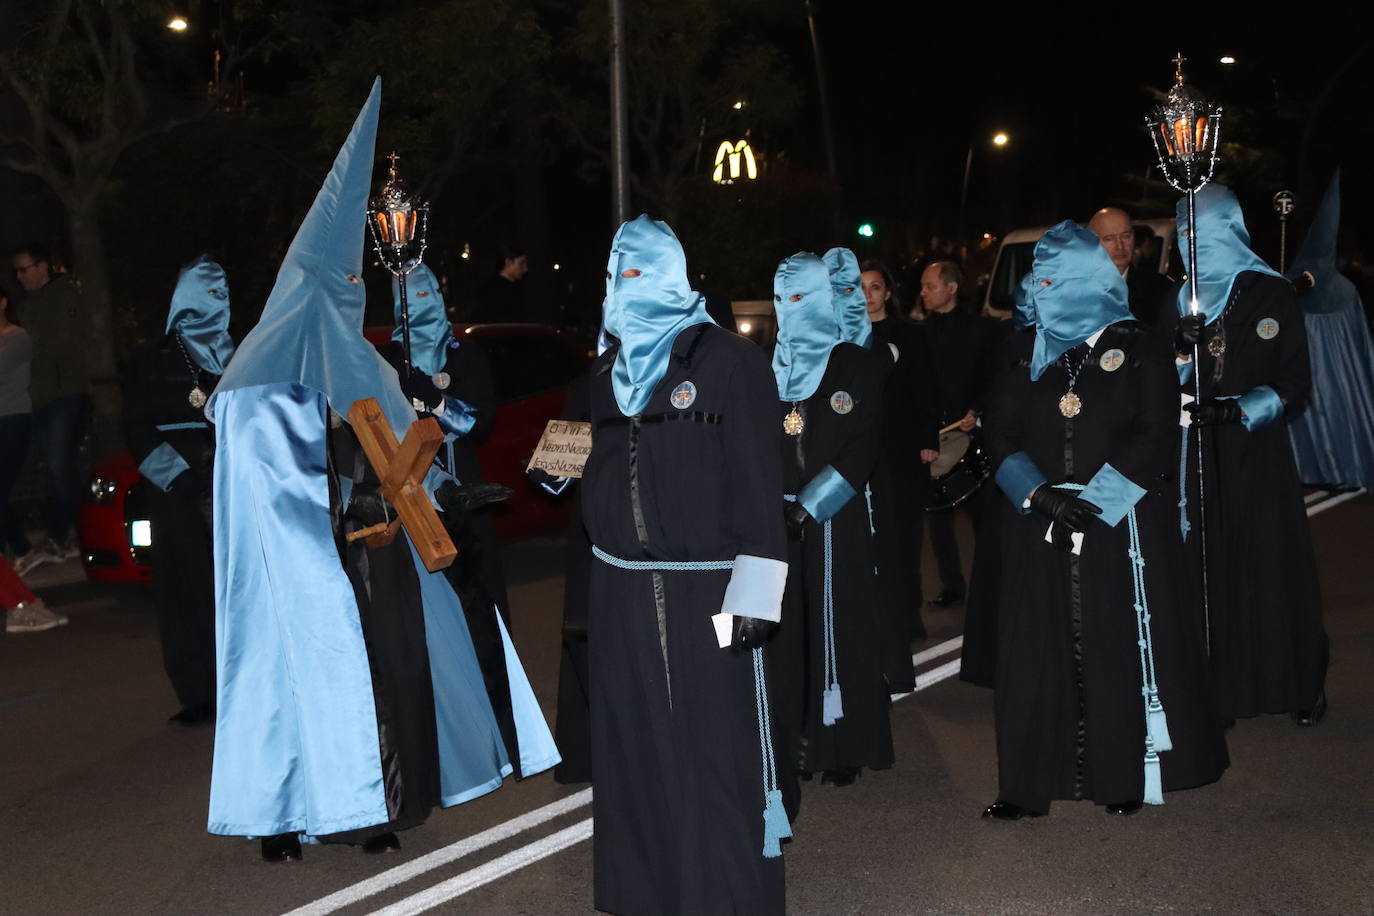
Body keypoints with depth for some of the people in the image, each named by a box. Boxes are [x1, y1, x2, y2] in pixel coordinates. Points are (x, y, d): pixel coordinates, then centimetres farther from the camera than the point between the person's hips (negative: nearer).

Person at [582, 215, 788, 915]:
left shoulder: (727, 359, -5)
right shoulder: (607, 371, 14)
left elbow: (758, 482, -9)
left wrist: (753, 597, -14)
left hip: (706, 591, -5)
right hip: (621, 591, 6)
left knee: (716, 750, -3)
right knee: (636, 747, 9)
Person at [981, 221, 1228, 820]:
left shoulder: (1136, 350, 1)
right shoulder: (1027, 354, 10)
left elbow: (1153, 440, -5)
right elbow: (1000, 435, 5)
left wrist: (1091, 499, -15)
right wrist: (1039, 494, -11)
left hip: (1121, 525, -3)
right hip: (1040, 533, 3)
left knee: (1121, 645, 1)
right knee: (1039, 649, 2)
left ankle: (1129, 776, 14)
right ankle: (1030, 782, 7)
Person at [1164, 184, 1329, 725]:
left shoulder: (1271, 295, -1)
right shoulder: (1179, 301, 8)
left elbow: (1295, 385, -3)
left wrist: (1240, 409, -17)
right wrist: (1180, 352, -14)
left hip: (1257, 460, -2)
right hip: (1197, 461, 2)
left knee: (1270, 567, 2)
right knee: (1207, 568, 0)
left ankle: (1299, 683, 17)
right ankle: (1218, 683, 10)